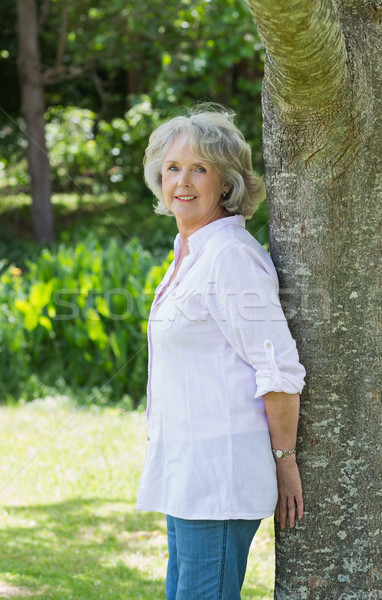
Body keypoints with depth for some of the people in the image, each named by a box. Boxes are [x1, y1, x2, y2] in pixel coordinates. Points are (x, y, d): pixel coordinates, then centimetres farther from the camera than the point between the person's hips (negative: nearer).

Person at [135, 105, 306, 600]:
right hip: (188, 472, 10)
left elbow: (279, 369, -17)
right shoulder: (190, 253, 14)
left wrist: (284, 460, -12)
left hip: (221, 474, -10)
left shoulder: (232, 254, -15)